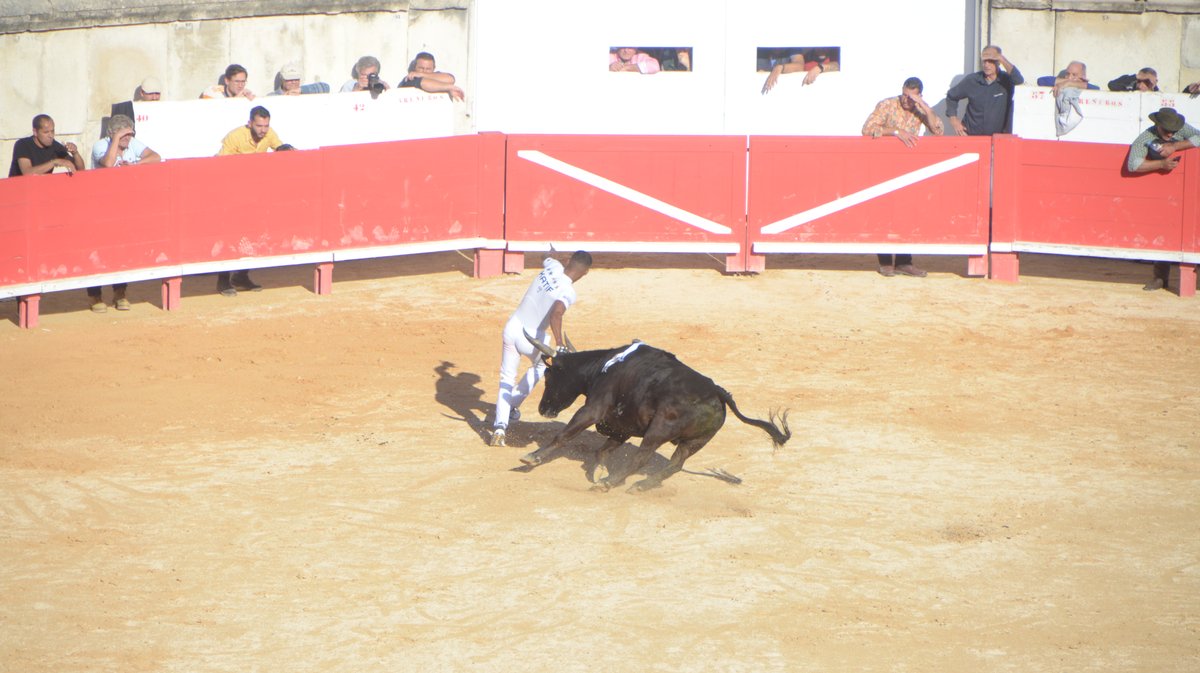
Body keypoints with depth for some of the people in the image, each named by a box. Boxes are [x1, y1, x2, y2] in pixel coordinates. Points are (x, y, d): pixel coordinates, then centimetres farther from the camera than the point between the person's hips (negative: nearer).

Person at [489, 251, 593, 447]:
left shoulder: (553, 267, -4)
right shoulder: (569, 292, -21)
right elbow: (556, 313, -38)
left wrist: (552, 255, 44)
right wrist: (560, 345, -42)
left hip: (511, 327, 4)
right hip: (531, 338, -4)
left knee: (507, 379, 13)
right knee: (541, 365, 31)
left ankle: (500, 424, -5)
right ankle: (513, 405, 31)